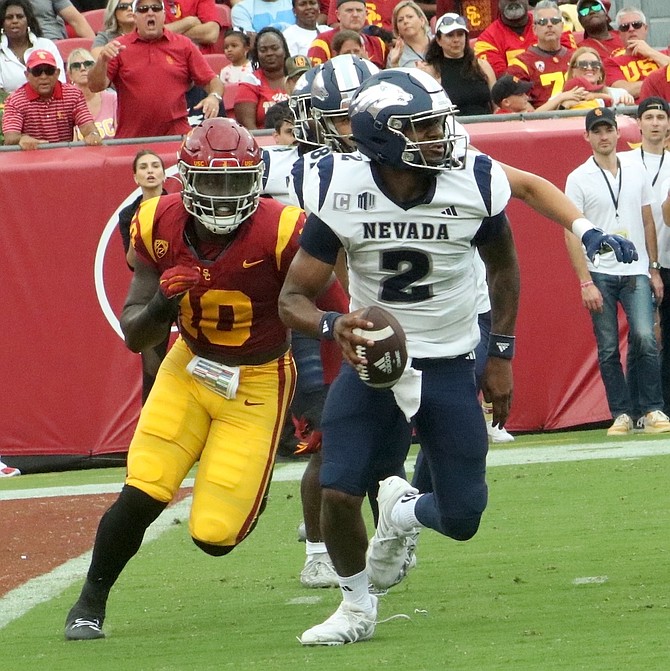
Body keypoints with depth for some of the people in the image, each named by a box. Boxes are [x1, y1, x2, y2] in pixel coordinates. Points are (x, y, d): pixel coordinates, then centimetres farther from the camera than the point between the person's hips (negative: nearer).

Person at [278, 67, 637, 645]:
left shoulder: (475, 184, -14)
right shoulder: (341, 192, -17)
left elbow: (504, 269, 7)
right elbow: (294, 297, -13)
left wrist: (501, 355, 5)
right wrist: (332, 326, -35)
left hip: (449, 365, 1)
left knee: (461, 519, -2)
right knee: (338, 494, -14)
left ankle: (403, 512, 37)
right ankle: (356, 607, 15)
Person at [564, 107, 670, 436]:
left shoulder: (636, 172, 10)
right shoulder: (578, 179, -1)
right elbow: (572, 234, -4)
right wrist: (586, 283, -11)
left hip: (637, 273, 2)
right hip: (600, 274, -2)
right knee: (608, 349, 0)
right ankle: (622, 414, 8)